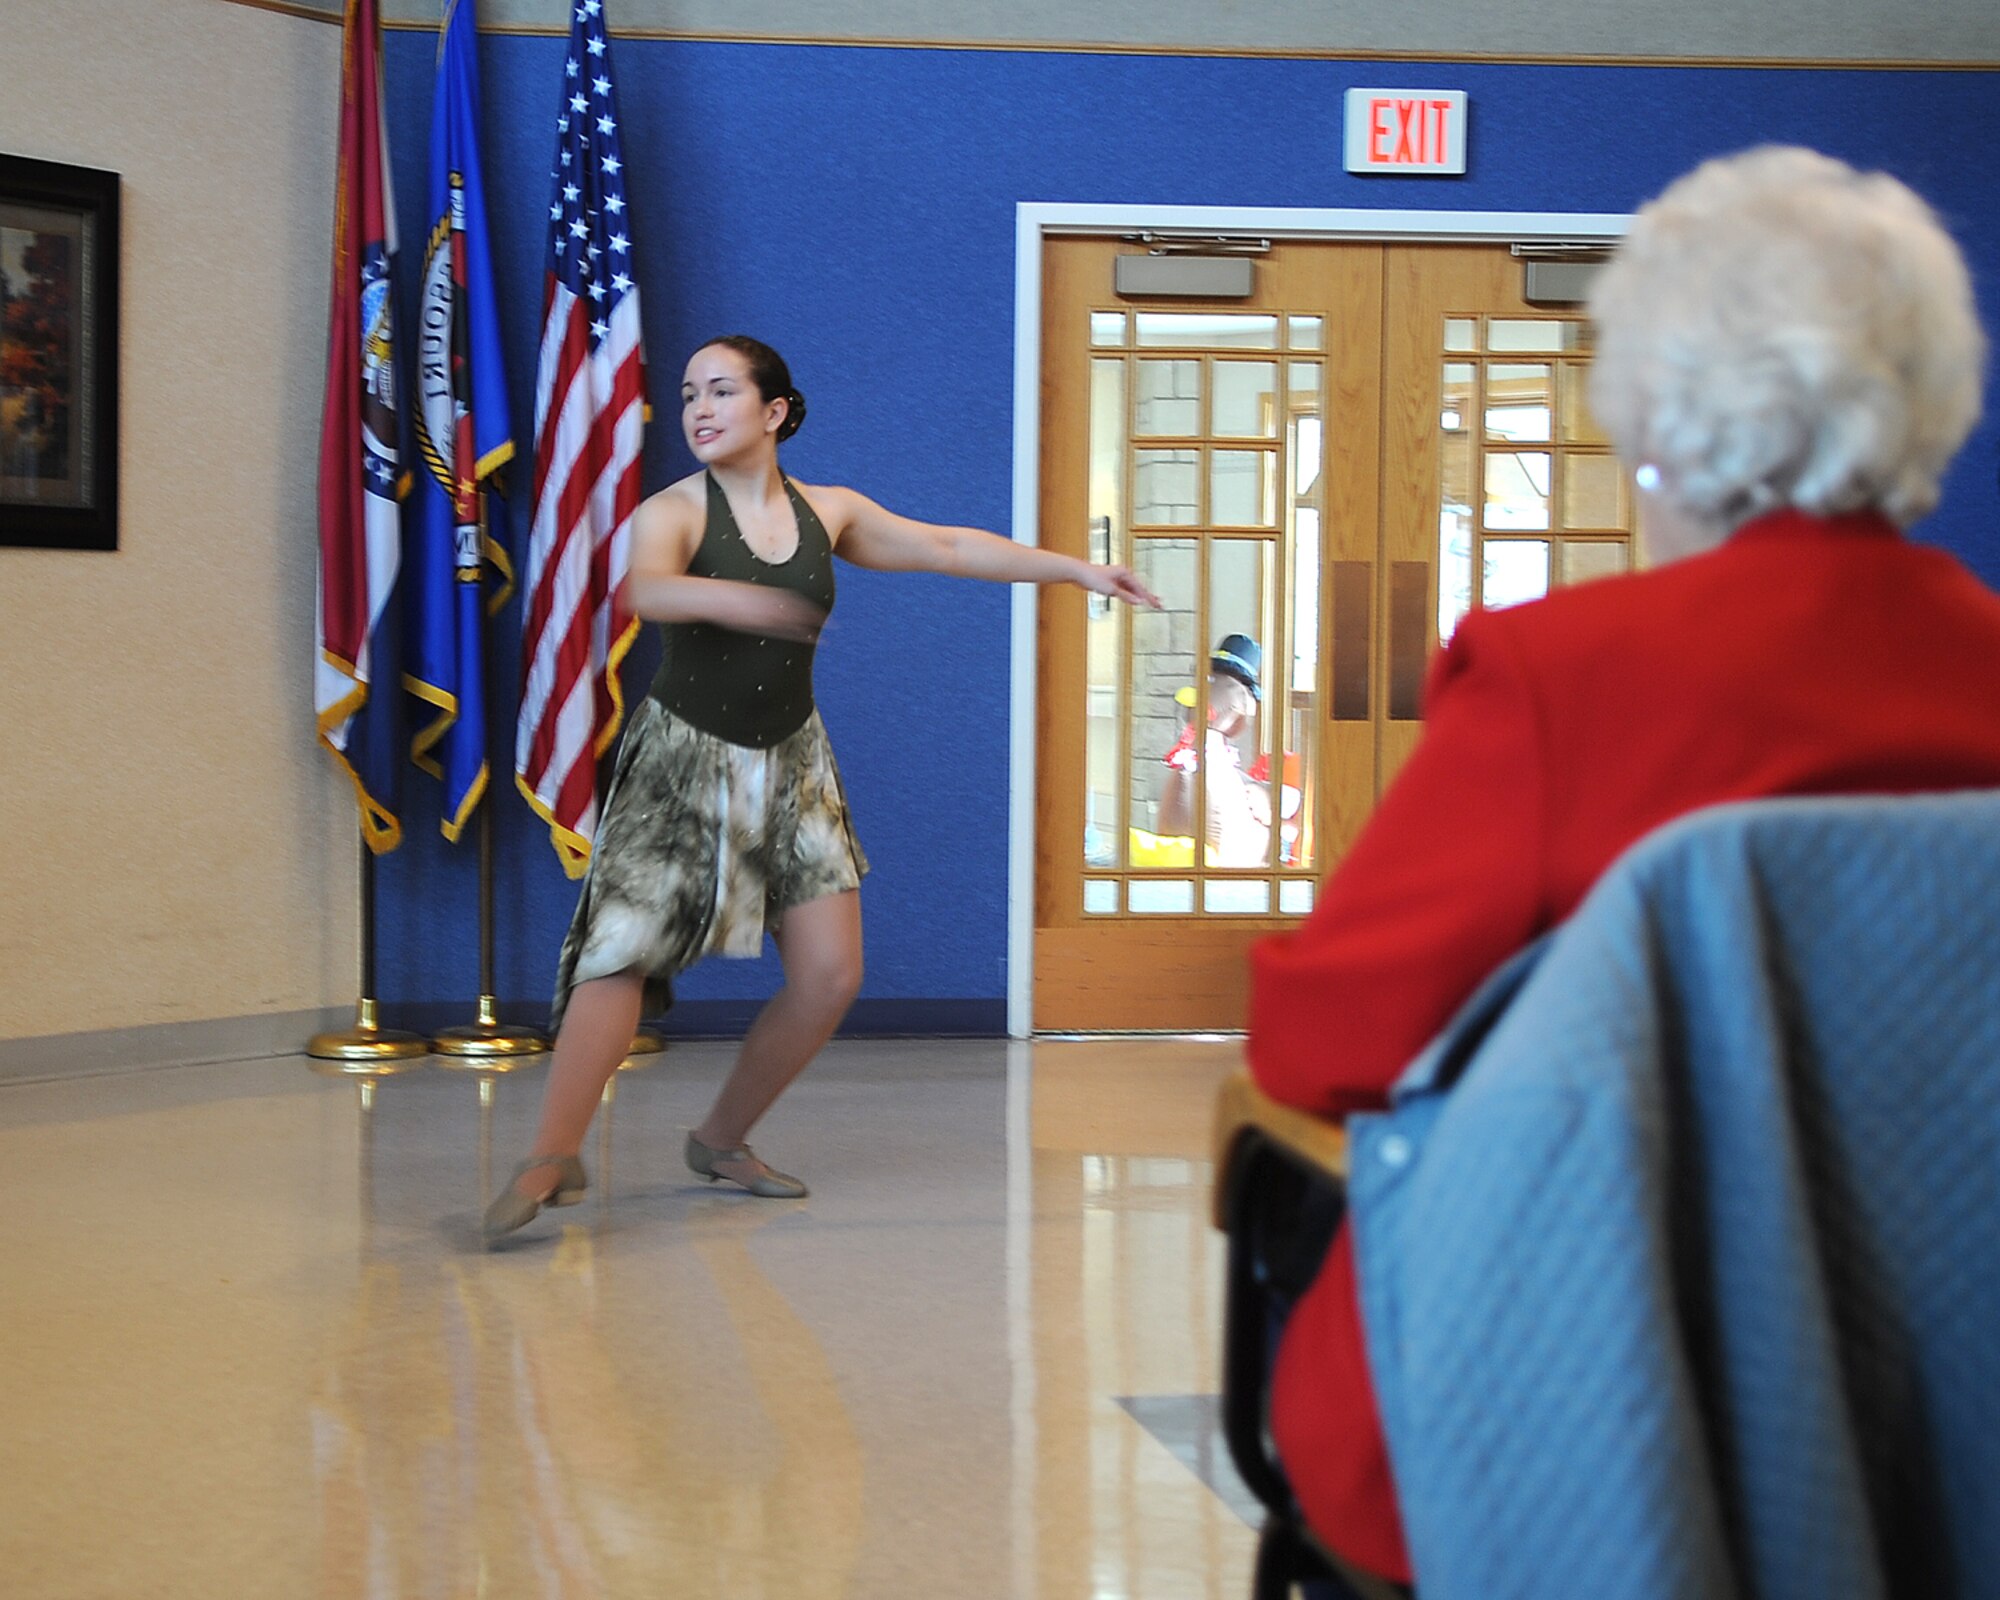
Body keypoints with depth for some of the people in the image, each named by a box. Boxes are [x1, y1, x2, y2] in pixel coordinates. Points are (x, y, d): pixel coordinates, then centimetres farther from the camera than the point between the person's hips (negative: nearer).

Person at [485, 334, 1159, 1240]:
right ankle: (552, 1157, -15)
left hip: (789, 761, 5)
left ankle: (722, 1140, 16)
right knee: (626, 947, -19)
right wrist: (732, 599, -50)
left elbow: (948, 547, 7)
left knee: (830, 974, -1)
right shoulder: (674, 512, -9)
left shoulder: (827, 512, 5)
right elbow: (646, 590, -31)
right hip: (686, 755, -5)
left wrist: (1076, 569, 6)